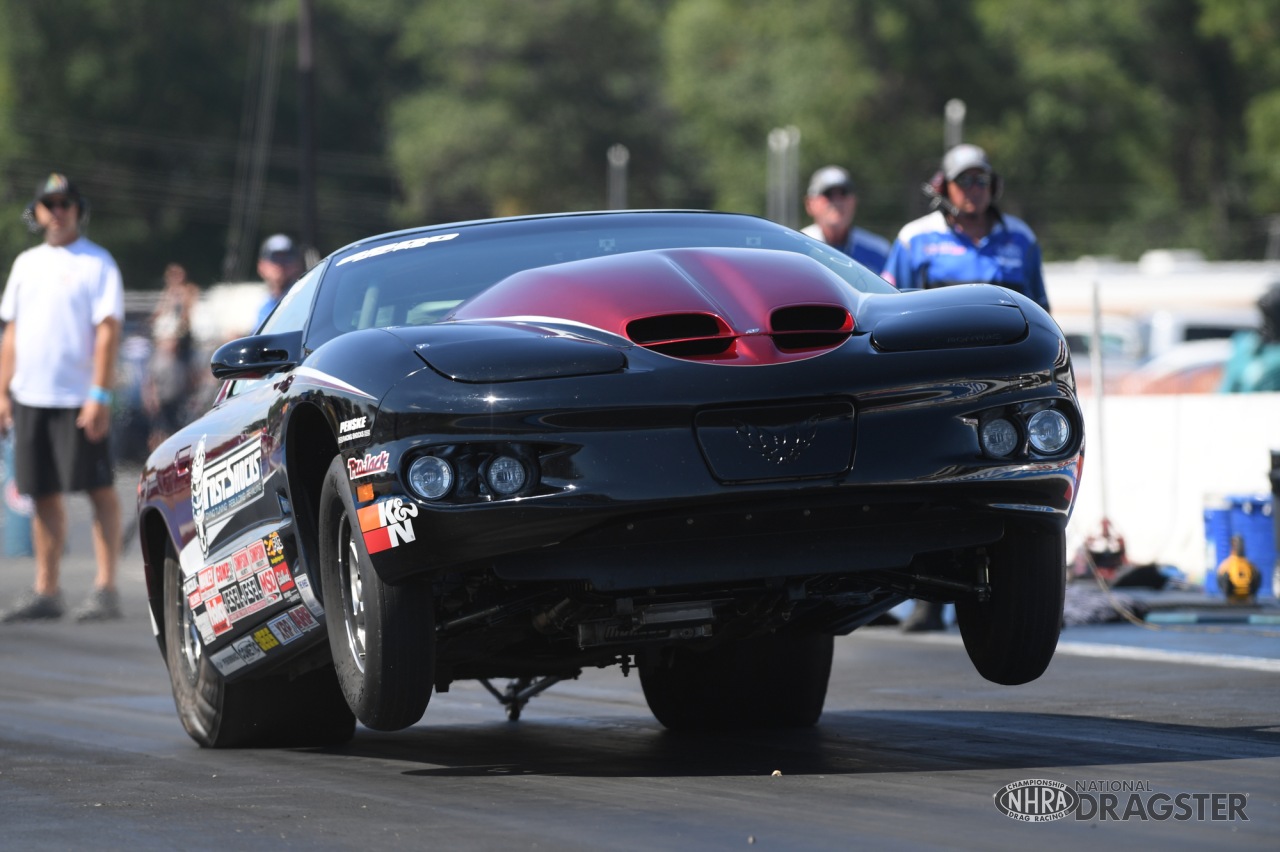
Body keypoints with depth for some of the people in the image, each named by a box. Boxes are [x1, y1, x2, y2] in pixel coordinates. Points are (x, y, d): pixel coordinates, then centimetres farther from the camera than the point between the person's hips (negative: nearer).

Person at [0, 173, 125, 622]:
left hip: (79, 398, -6)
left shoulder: (97, 262, -3)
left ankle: (105, 589, -6)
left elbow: (107, 331, -10)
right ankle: (46, 592, 12)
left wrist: (99, 395, -17)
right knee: (44, 496, 8)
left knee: (99, 490, -6)